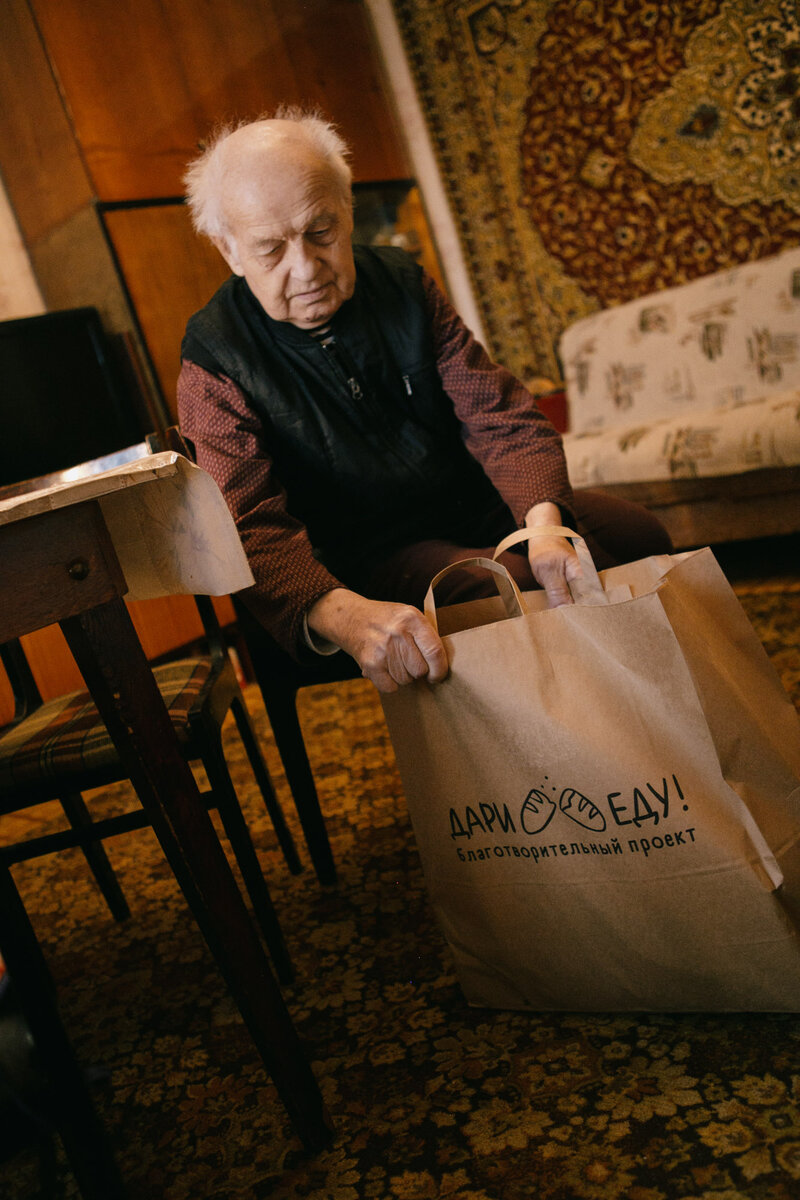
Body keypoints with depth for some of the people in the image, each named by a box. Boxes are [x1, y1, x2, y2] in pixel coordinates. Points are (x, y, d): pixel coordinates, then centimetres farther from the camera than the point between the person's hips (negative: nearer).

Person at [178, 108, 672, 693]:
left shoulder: (401, 281, -1)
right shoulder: (214, 363, -14)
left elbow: (500, 415, -6)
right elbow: (251, 532, -25)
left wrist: (544, 525, -26)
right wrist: (344, 614, -47)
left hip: (477, 505, 5)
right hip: (372, 554, -5)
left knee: (638, 535, -9)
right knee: (508, 590, -31)